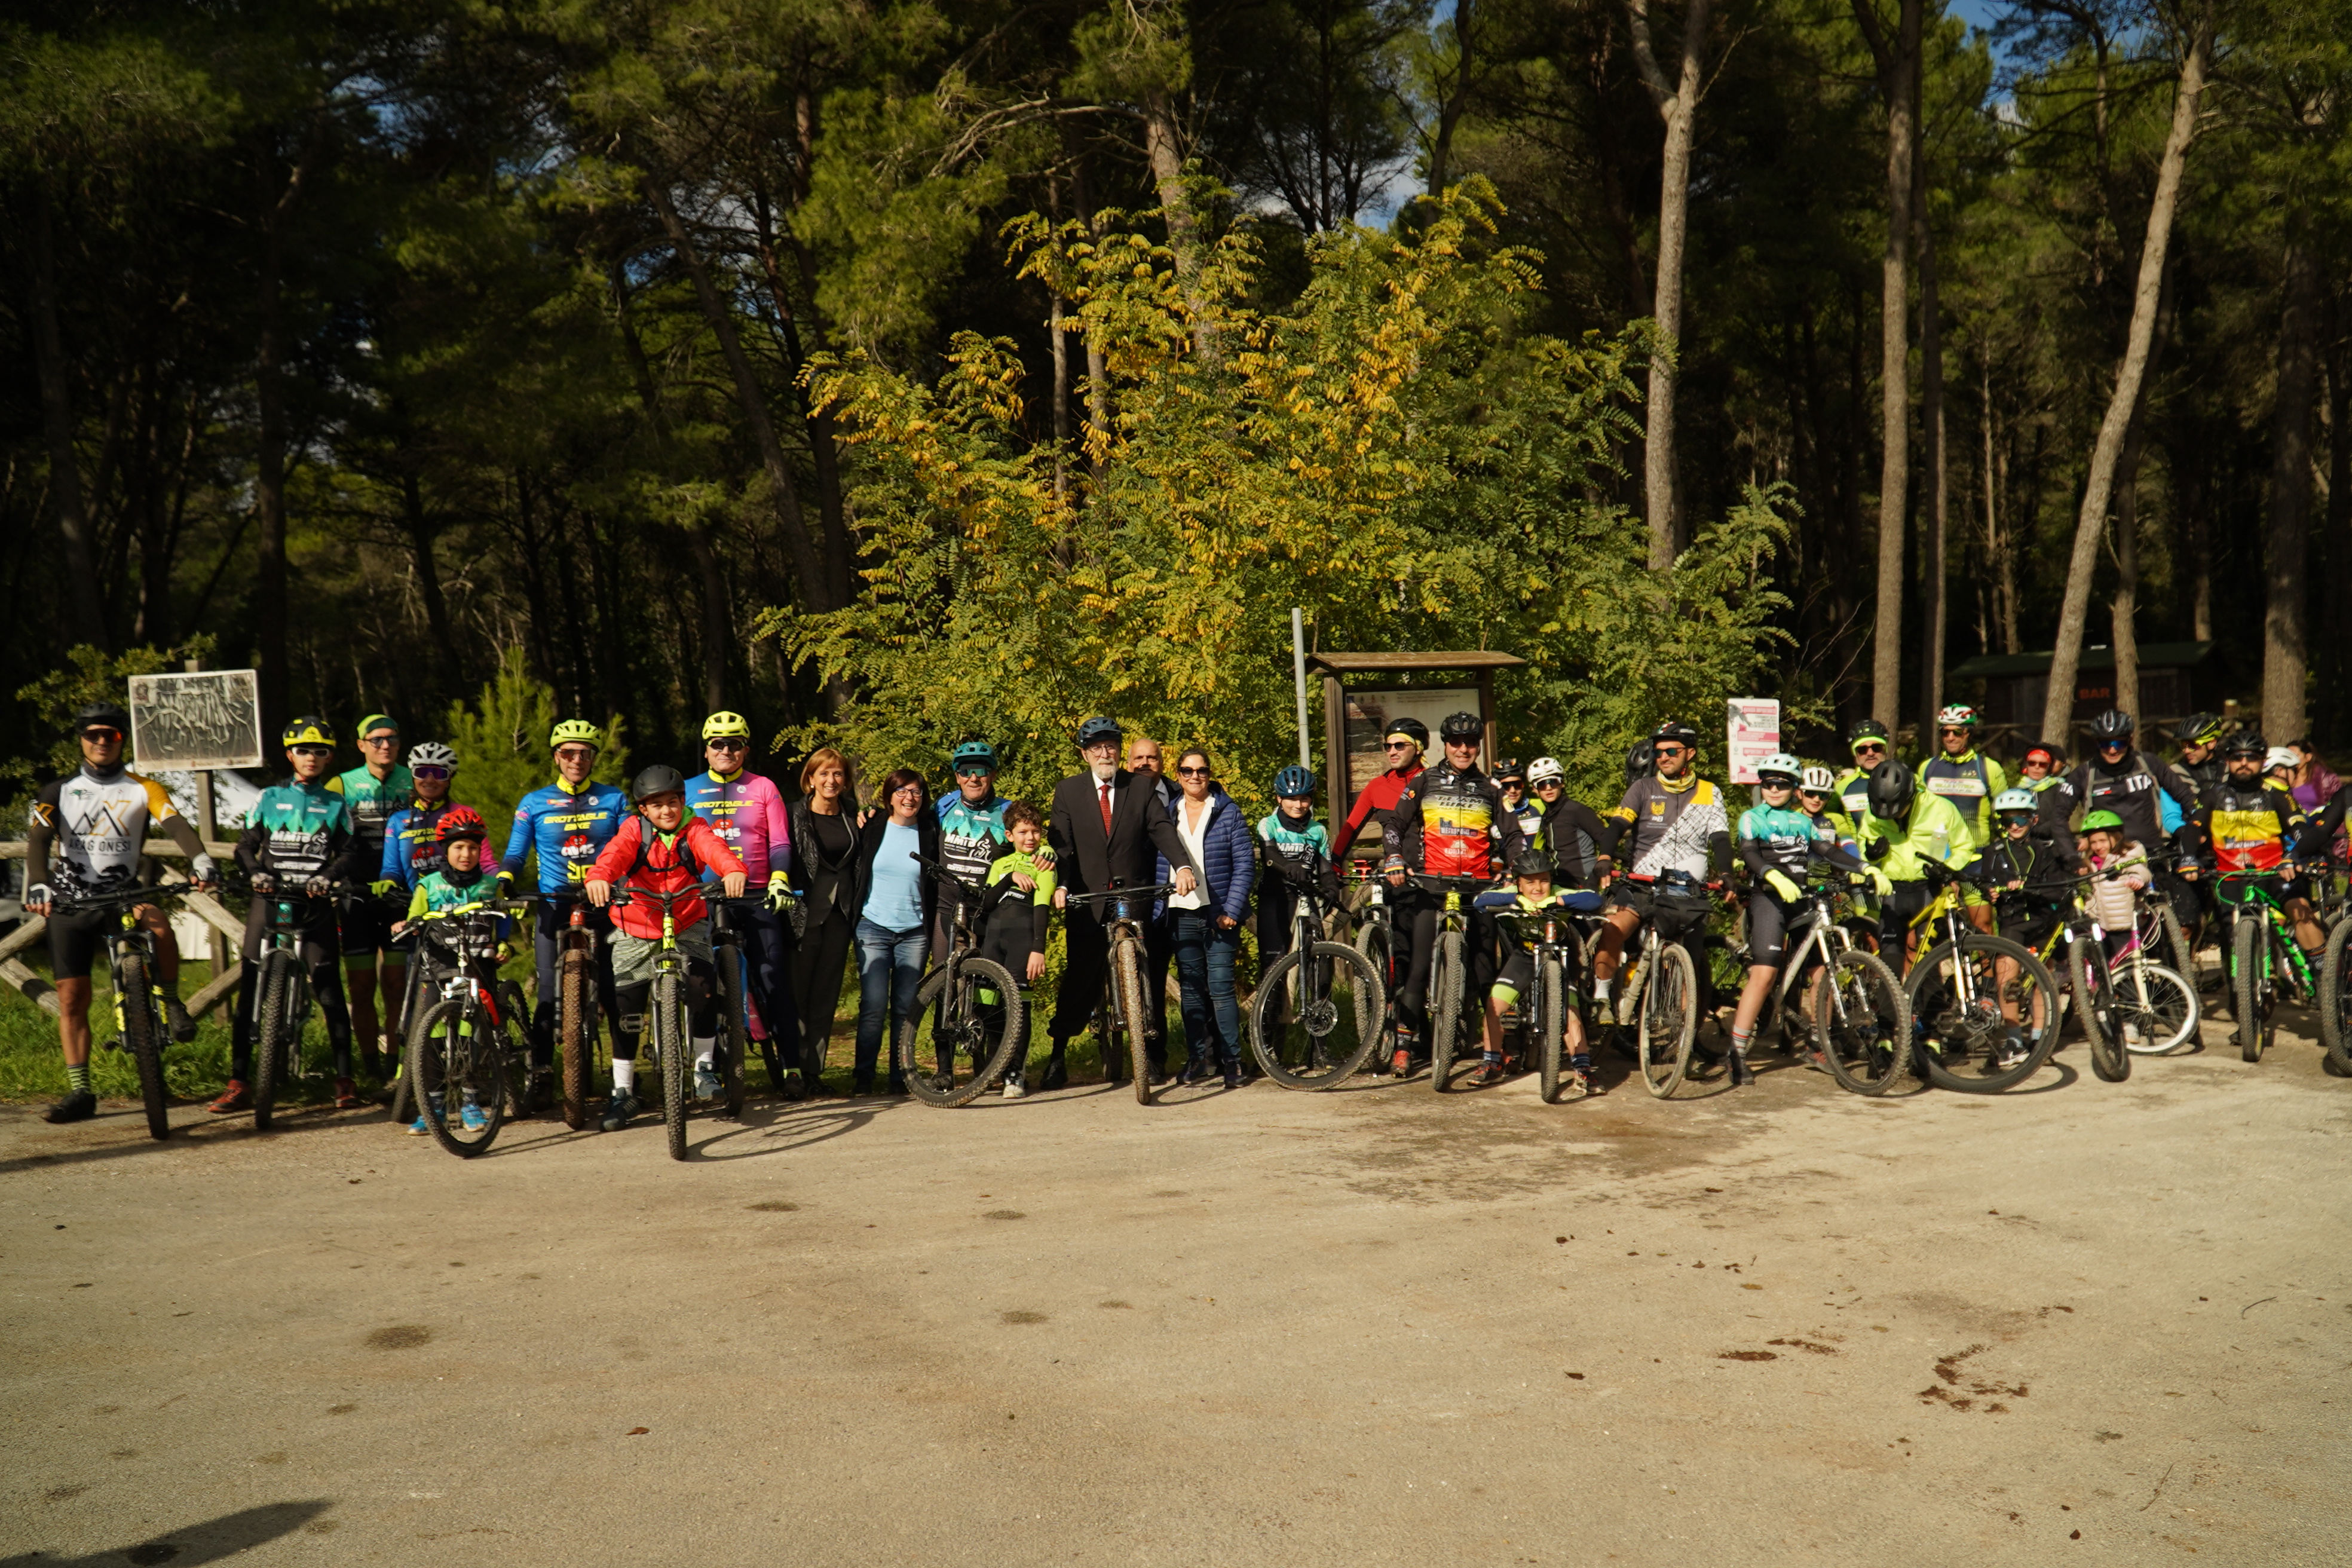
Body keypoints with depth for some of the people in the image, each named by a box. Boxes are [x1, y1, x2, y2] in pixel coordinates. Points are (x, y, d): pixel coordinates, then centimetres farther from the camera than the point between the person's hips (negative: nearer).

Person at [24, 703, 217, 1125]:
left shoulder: (142, 789, 3)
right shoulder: (58, 792, 5)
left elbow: (176, 824, -14)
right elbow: (37, 841, -8)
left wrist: (200, 859, -34)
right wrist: (39, 886, -27)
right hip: (71, 904, 2)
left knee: (158, 922, -36)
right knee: (71, 999, -1)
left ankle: (171, 1002, -12)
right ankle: (80, 1093, 7)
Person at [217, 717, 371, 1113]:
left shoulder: (336, 805, 12)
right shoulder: (269, 798, 12)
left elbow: (351, 853, 3)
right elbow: (246, 846, 8)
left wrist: (327, 876, -16)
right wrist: (255, 873, -13)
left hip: (315, 904, -1)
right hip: (270, 900, 1)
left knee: (330, 991, -6)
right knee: (250, 991, -3)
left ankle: (345, 1080, 1)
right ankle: (238, 1084, 1)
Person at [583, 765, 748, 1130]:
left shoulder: (694, 830, -6)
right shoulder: (634, 830, -5)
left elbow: (714, 848, -28)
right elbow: (615, 854, -26)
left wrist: (734, 870, -51)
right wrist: (597, 877, -50)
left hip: (687, 928, 0)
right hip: (636, 932, 0)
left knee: (704, 987, -22)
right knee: (627, 1007, -2)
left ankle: (705, 1067, -1)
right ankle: (623, 1091, 11)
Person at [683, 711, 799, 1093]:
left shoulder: (763, 789, 9)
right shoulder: (689, 790, 13)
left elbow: (780, 844, 5)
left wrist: (778, 881, -12)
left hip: (758, 898, -2)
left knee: (774, 983, -7)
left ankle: (789, 1065, -4)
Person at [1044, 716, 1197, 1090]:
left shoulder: (1142, 786, 6)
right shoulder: (1067, 791, 6)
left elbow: (1162, 828, -5)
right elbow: (1061, 843, -2)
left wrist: (1181, 866, -23)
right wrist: (1061, 885, -19)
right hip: (1086, 900, 0)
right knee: (1080, 979, 4)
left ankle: (1152, 1054, 13)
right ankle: (1058, 1054, 18)